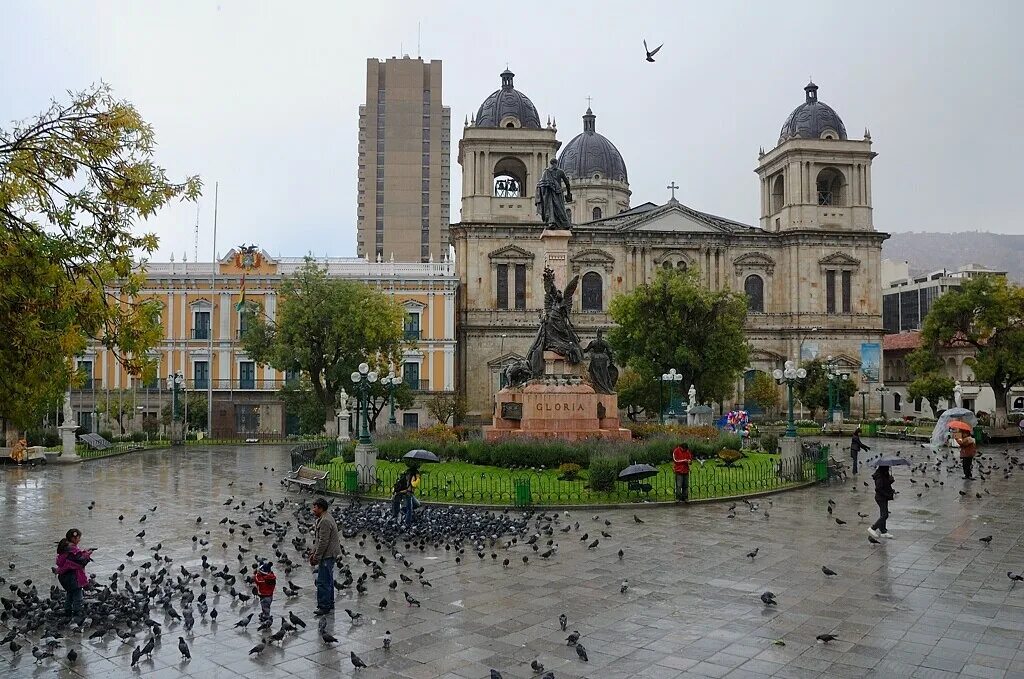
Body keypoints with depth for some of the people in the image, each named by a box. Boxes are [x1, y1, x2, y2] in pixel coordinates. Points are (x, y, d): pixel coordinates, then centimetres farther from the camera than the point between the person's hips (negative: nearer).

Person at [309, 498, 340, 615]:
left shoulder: (325, 521, -21)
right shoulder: (322, 519, 14)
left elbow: (323, 542, -23)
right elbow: (318, 539, 21)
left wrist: (316, 557, -17)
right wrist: (313, 553, 15)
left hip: (327, 555, -11)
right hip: (328, 555, 11)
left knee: (323, 582, -7)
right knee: (328, 580, 18)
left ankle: (324, 606, -2)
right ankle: (330, 604, 28)